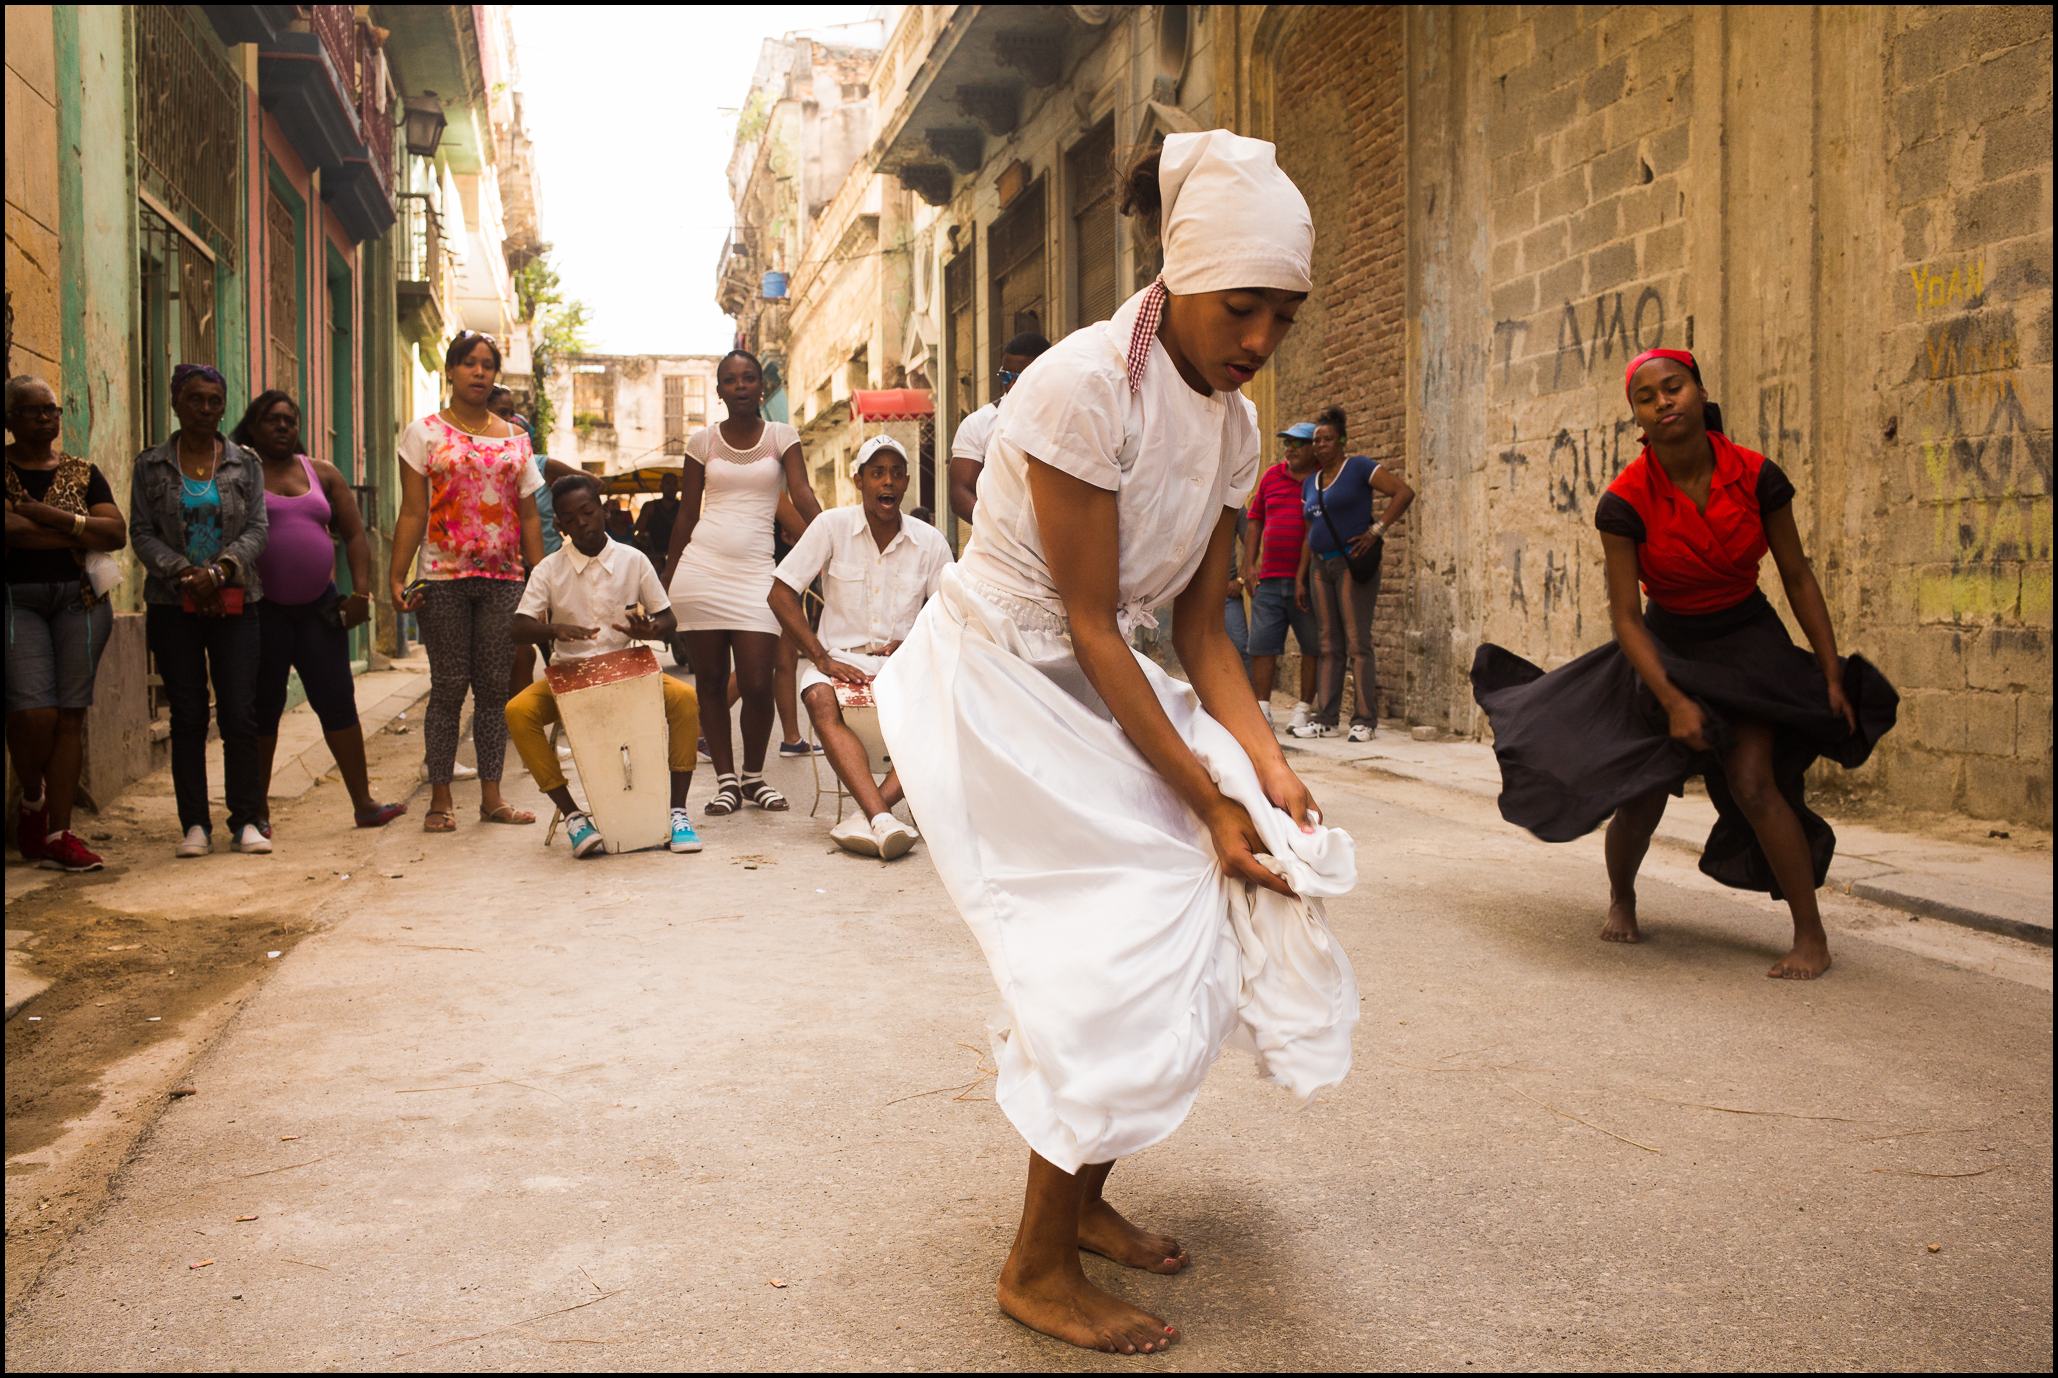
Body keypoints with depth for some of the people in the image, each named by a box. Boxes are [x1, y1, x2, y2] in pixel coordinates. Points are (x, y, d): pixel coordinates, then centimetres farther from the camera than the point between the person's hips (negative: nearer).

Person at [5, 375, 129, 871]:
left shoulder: (82, 472, 13)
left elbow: (117, 532, 1)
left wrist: (51, 516, -9)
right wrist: (78, 534, -6)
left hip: (79, 599, 3)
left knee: (70, 714, -2)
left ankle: (57, 835, 2)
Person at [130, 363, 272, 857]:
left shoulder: (245, 464, 8)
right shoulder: (150, 465, 7)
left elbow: (258, 529, 1)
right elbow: (142, 533, 2)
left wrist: (220, 568, -16)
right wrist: (185, 573, -14)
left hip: (234, 604, 0)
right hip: (172, 606, 0)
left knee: (241, 714, -5)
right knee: (188, 715, 2)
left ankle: (246, 822, 2)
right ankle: (194, 825, 7)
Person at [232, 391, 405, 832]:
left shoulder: (323, 474, 13)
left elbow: (354, 534, 12)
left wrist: (360, 591, 0)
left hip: (319, 605, 3)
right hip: (263, 610, -3)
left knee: (338, 702, 0)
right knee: (263, 707, 2)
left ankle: (364, 804, 3)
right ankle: (257, 811, 12)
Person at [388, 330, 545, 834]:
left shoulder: (514, 437, 14)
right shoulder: (424, 432, 5)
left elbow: (529, 515, 13)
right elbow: (413, 512, 0)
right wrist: (396, 576, -9)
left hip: (503, 579, 3)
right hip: (444, 578, -3)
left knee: (495, 687, 4)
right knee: (449, 687, -2)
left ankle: (491, 796, 11)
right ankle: (440, 798, 6)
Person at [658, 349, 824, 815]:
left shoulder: (781, 436, 6)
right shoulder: (703, 440, 9)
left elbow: (802, 495, -6)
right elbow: (687, 514, 12)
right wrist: (665, 581, 9)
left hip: (755, 572, -1)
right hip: (701, 568, 1)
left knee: (757, 684, -7)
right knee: (710, 681, 4)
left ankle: (754, 777, 15)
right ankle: (725, 780, 14)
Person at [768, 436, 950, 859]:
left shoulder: (929, 542, 5)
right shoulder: (832, 527, 0)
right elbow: (781, 593, -3)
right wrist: (823, 659, -12)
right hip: (841, 657, -1)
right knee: (821, 700, -36)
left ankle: (868, 814, -40)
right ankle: (882, 819, -50)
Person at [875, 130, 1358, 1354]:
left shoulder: (1233, 423, 0)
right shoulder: (1084, 387, -24)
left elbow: (1201, 623, 2)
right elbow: (1090, 623, -24)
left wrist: (1264, 762, -13)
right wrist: (1205, 799, -22)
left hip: (1098, 690, 8)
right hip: (999, 687, -8)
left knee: (1199, 926, 0)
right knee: (1123, 957, -12)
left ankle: (1082, 1196, 20)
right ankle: (1038, 1270, 3)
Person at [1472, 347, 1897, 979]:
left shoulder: (1755, 476, -15)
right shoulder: (1626, 501, -19)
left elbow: (1798, 577, -3)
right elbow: (1625, 615, -15)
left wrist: (1832, 675, -2)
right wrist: (1673, 701, -23)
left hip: (1749, 643, 0)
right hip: (1667, 649, 0)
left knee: (1752, 781, -17)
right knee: (1641, 793, 0)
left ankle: (1811, 934, -4)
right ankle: (1621, 897, 32)